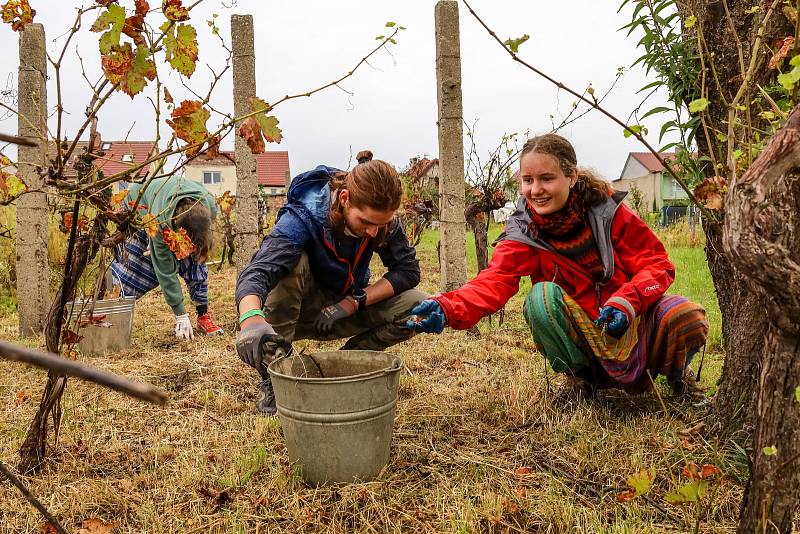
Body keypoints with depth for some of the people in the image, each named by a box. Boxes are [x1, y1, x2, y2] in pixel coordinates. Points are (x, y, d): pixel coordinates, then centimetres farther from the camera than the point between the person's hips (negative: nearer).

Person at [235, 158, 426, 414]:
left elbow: (408, 270, -15)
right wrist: (251, 318, -67)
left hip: (346, 309, 4)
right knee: (293, 262, -36)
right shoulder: (302, 216, -32)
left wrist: (353, 302, -26)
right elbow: (257, 272, -45)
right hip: (302, 310, -3)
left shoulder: (383, 220, -18)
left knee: (417, 306, -21)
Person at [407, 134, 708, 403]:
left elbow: (658, 264, -7)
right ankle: (580, 377, -3)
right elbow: (494, 281, -27)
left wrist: (627, 301, -28)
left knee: (687, 318, -28)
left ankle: (677, 373, 9)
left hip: (633, 322, 1)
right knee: (542, 296, -29)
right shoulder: (523, 233, -10)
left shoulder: (607, 211, -10)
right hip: (584, 335, 0)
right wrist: (447, 308, -47)